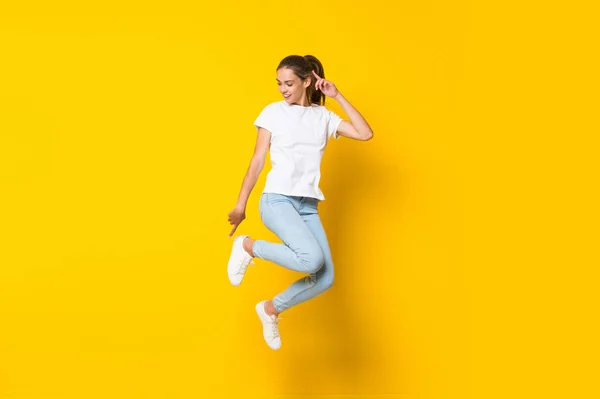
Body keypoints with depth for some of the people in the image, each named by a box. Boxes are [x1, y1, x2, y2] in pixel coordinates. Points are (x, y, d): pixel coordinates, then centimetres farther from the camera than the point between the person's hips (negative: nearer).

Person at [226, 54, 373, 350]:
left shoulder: (323, 116, 12)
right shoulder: (273, 112, 3)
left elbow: (365, 134, 1)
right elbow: (257, 161, 3)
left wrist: (338, 97, 2)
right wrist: (241, 204, 0)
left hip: (308, 206, 5)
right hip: (277, 200, -4)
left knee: (325, 279, -5)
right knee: (312, 258, -27)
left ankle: (271, 309, 16)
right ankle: (247, 247, -5)